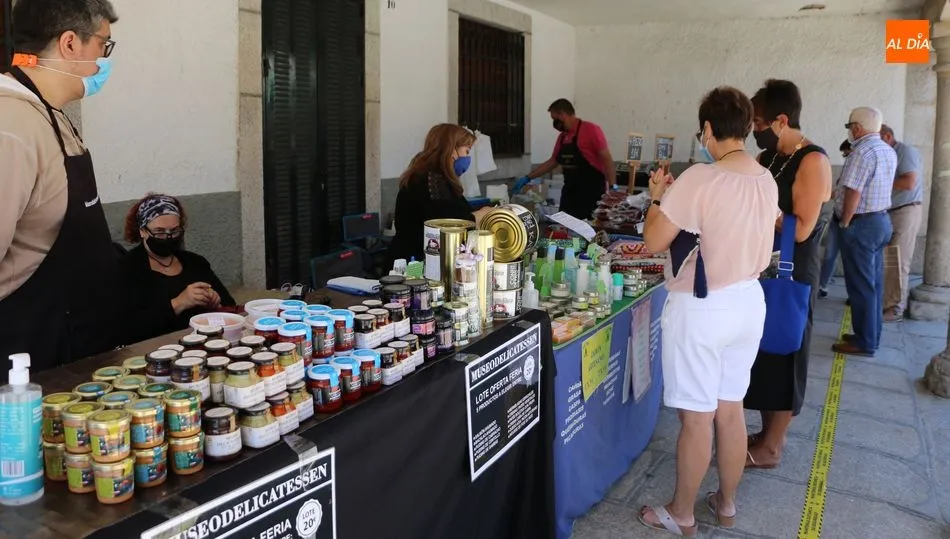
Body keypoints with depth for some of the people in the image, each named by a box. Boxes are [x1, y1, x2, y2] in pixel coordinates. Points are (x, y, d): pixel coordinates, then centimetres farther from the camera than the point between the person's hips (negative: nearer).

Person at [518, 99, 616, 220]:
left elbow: (607, 159, -13)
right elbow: (552, 162, 23)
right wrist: (527, 178, 21)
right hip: (570, 191, 7)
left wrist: (612, 188, -21)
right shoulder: (562, 137, 12)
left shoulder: (591, 130, -11)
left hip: (592, 191, -7)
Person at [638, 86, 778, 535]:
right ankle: (726, 503, 34)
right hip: (748, 301, 7)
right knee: (731, 410, 18)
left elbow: (654, 241, -16)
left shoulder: (699, 179, -21)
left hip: (701, 308, -7)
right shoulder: (767, 181, 2)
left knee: (696, 417, 5)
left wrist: (659, 198, 1)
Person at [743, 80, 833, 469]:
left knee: (783, 357, 2)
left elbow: (800, 229, -23)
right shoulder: (767, 157, 9)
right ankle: (767, 433, 29)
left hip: (792, 275, -8)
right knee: (761, 353, 14)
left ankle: (771, 447, 15)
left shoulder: (813, 162, -17)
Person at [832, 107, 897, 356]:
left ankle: (865, 343, 3)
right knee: (875, 282, 15)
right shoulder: (889, 151, 11)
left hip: (861, 224, -10)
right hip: (881, 220, 10)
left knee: (861, 285, -3)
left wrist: (845, 224, -13)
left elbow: (853, 193, -22)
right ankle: (872, 334, 24)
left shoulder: (862, 151, -19)